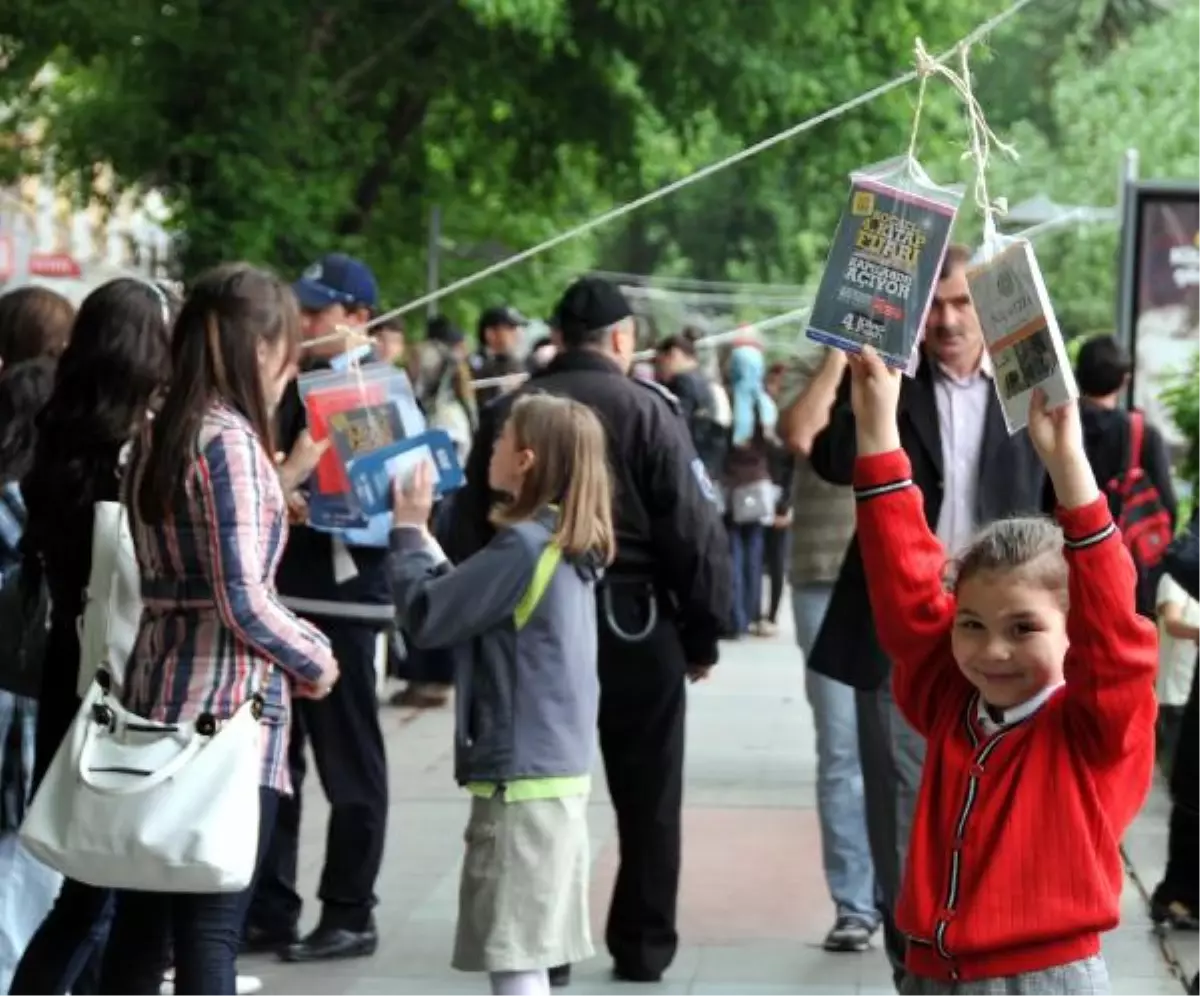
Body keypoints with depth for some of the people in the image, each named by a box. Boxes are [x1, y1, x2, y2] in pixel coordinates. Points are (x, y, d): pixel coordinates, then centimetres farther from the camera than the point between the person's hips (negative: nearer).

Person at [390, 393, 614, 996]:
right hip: (556, 765, 10)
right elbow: (462, 600, 16)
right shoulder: (567, 543, 11)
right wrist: (421, 535, 10)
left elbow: (425, 618, -15)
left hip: (520, 771, -10)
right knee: (526, 945, 16)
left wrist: (409, 531, -3)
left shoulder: (523, 545, -19)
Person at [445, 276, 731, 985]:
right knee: (647, 795, 8)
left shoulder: (507, 412, 4)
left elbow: (470, 530, 6)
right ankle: (643, 946, 13)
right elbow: (695, 531, -10)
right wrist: (704, 629, -1)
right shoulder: (647, 409, -7)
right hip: (635, 624, -3)